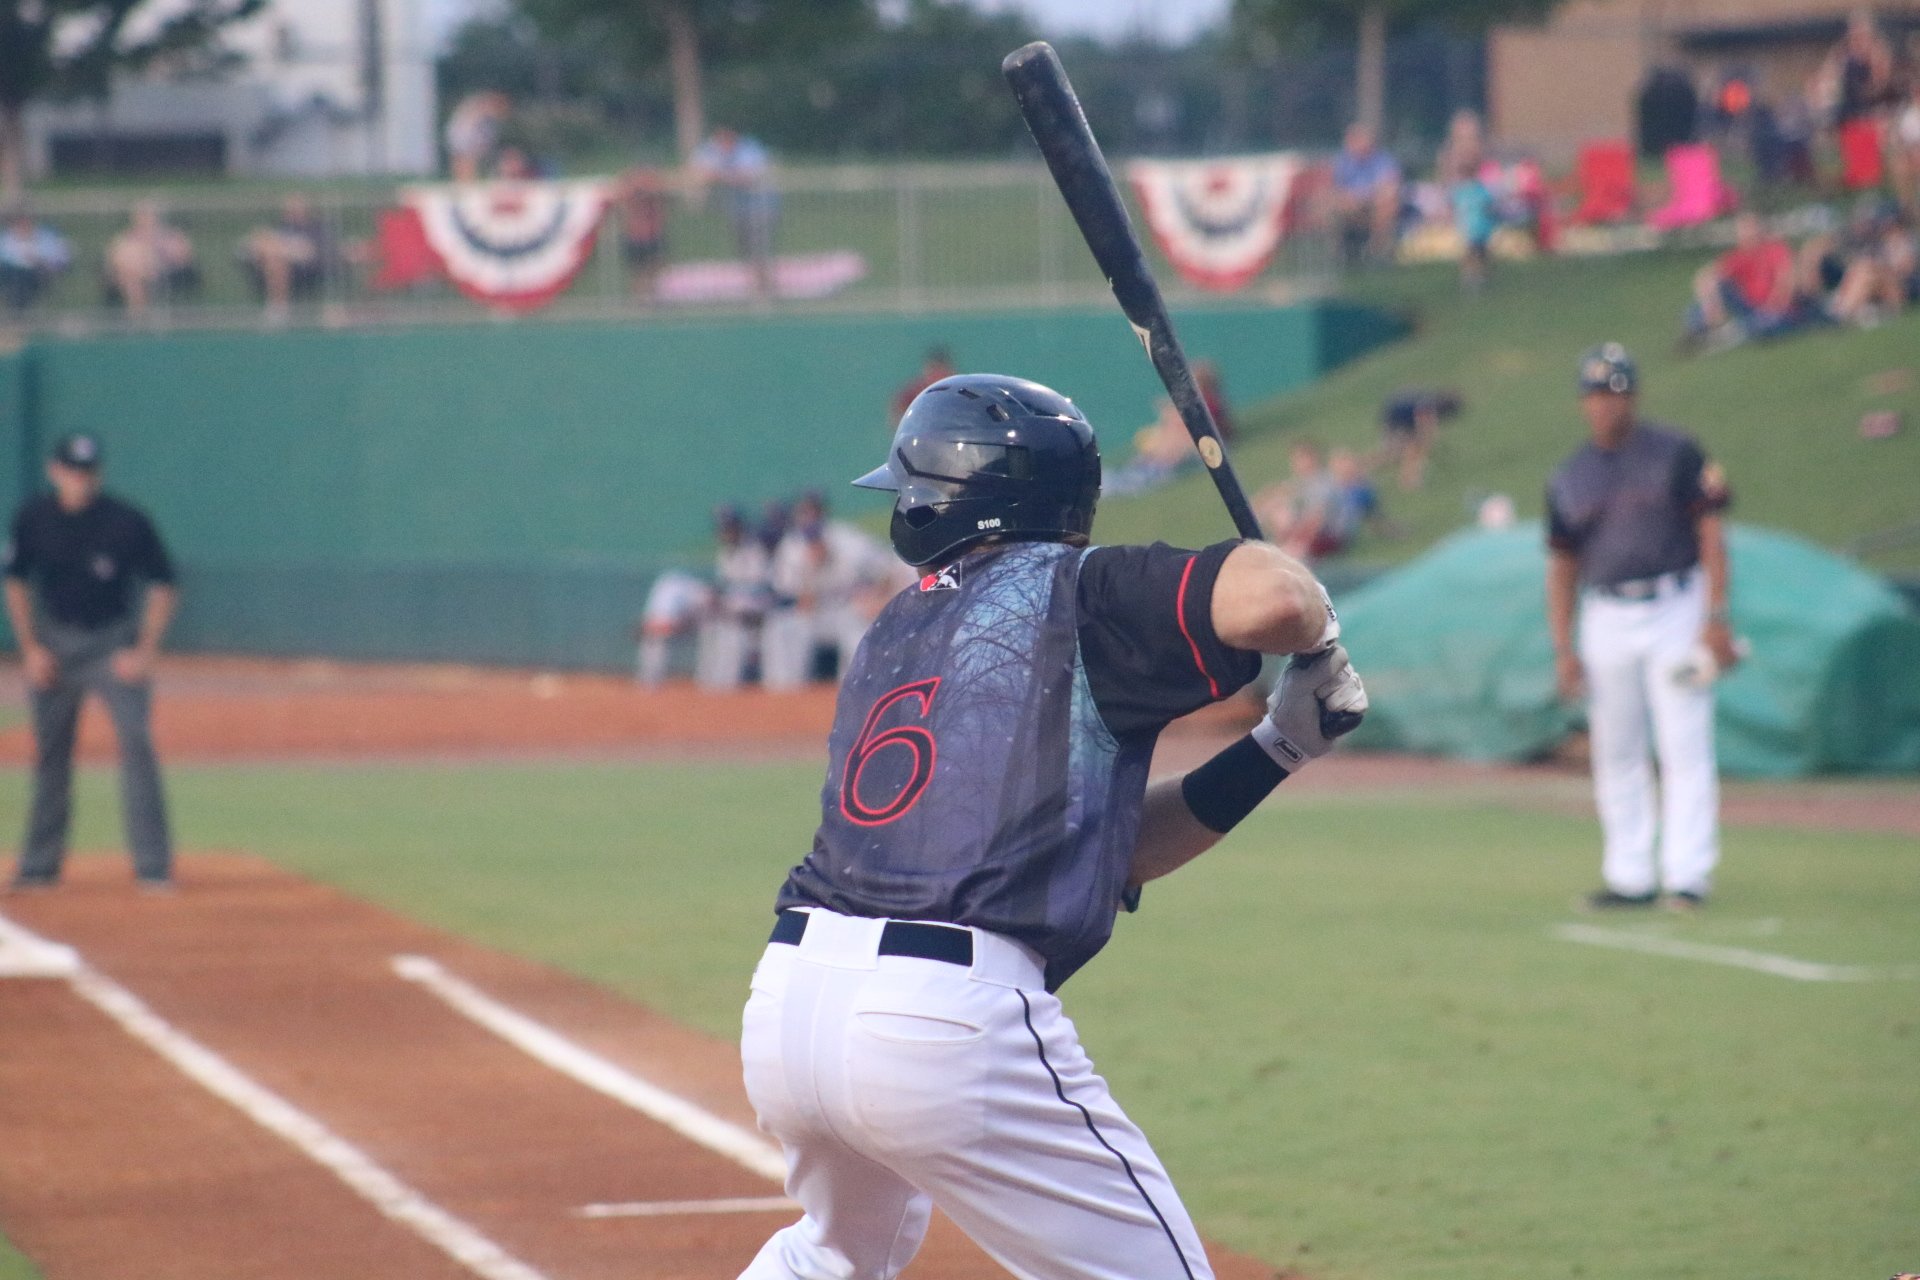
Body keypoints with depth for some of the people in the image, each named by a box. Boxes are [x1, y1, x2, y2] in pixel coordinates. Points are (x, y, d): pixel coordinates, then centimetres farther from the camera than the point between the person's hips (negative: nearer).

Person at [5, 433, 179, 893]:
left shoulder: (128, 522, -13)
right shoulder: (33, 520, -4)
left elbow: (162, 587, -4)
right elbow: (16, 582, 9)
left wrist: (144, 652, -11)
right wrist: (30, 647, 0)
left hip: (114, 643, -3)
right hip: (55, 643, 3)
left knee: (136, 744, -14)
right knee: (49, 753, 8)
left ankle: (153, 866, -13)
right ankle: (40, 864, 18)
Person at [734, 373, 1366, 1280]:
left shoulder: (890, 638, 25)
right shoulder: (1077, 593, 4)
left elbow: (1110, 850, 23)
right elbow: (1268, 598, -15)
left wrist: (1277, 748, 17)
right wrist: (1320, 646, 9)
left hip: (784, 1000, 7)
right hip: (946, 1015, -7)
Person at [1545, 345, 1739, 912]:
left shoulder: (1676, 454, -1)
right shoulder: (1569, 478, 9)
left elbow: (1710, 534, -3)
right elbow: (1562, 563, 13)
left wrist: (1716, 619, -12)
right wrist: (1563, 648, 5)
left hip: (1676, 610, -4)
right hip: (1605, 619, 4)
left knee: (1684, 745, -8)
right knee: (1615, 753, 6)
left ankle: (1688, 874, -8)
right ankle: (1631, 875, 12)